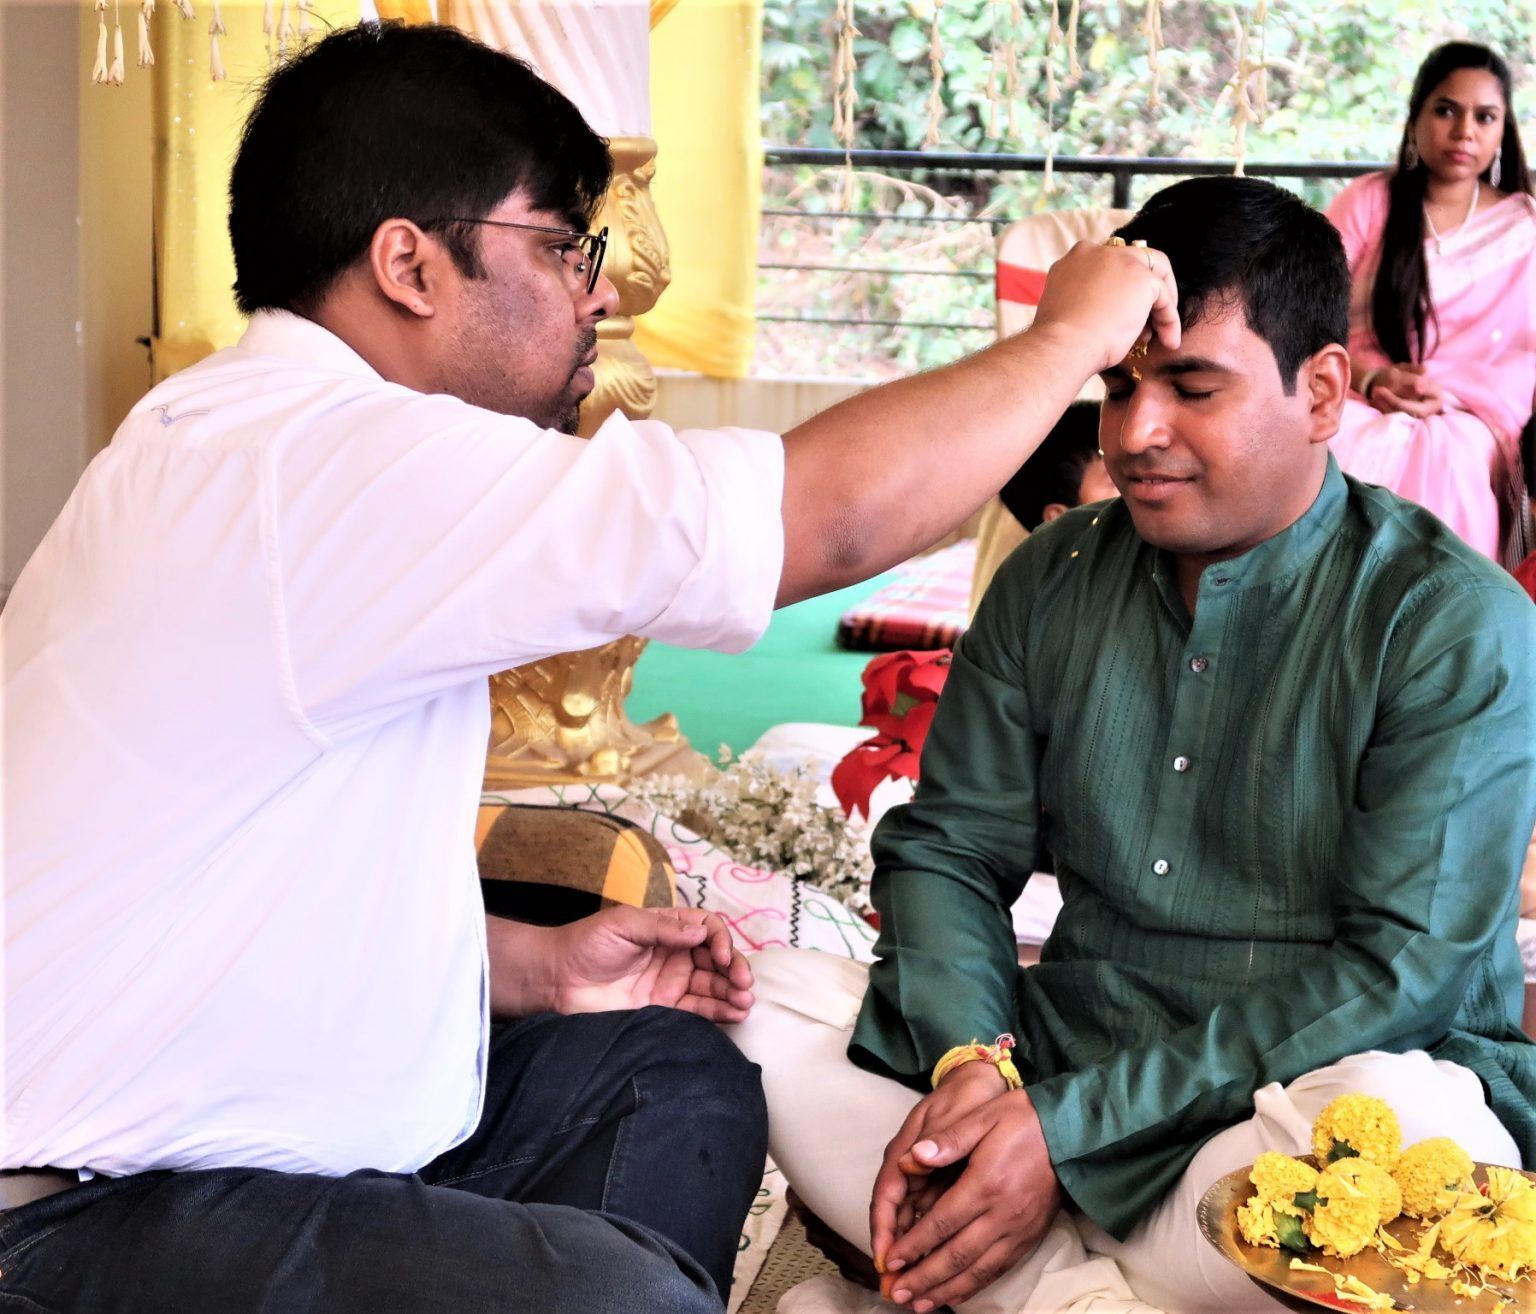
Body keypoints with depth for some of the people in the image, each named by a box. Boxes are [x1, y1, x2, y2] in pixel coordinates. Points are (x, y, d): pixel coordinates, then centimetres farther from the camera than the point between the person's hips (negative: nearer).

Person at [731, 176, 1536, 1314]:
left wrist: (1066, 1128, -21)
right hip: (1070, 1045, 5)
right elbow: (948, 848, 8)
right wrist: (969, 1061, -16)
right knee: (759, 998, -13)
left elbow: (1401, 965, -16)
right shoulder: (1053, 579, 7)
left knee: (1405, 1125, -38)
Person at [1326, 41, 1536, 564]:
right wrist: (1369, 377, -16)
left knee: (1444, 456, -35)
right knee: (1330, 448, -34)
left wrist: (1449, 392, -15)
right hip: (1355, 402, 0)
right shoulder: (1365, 202, 10)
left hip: (1467, 417, 0)